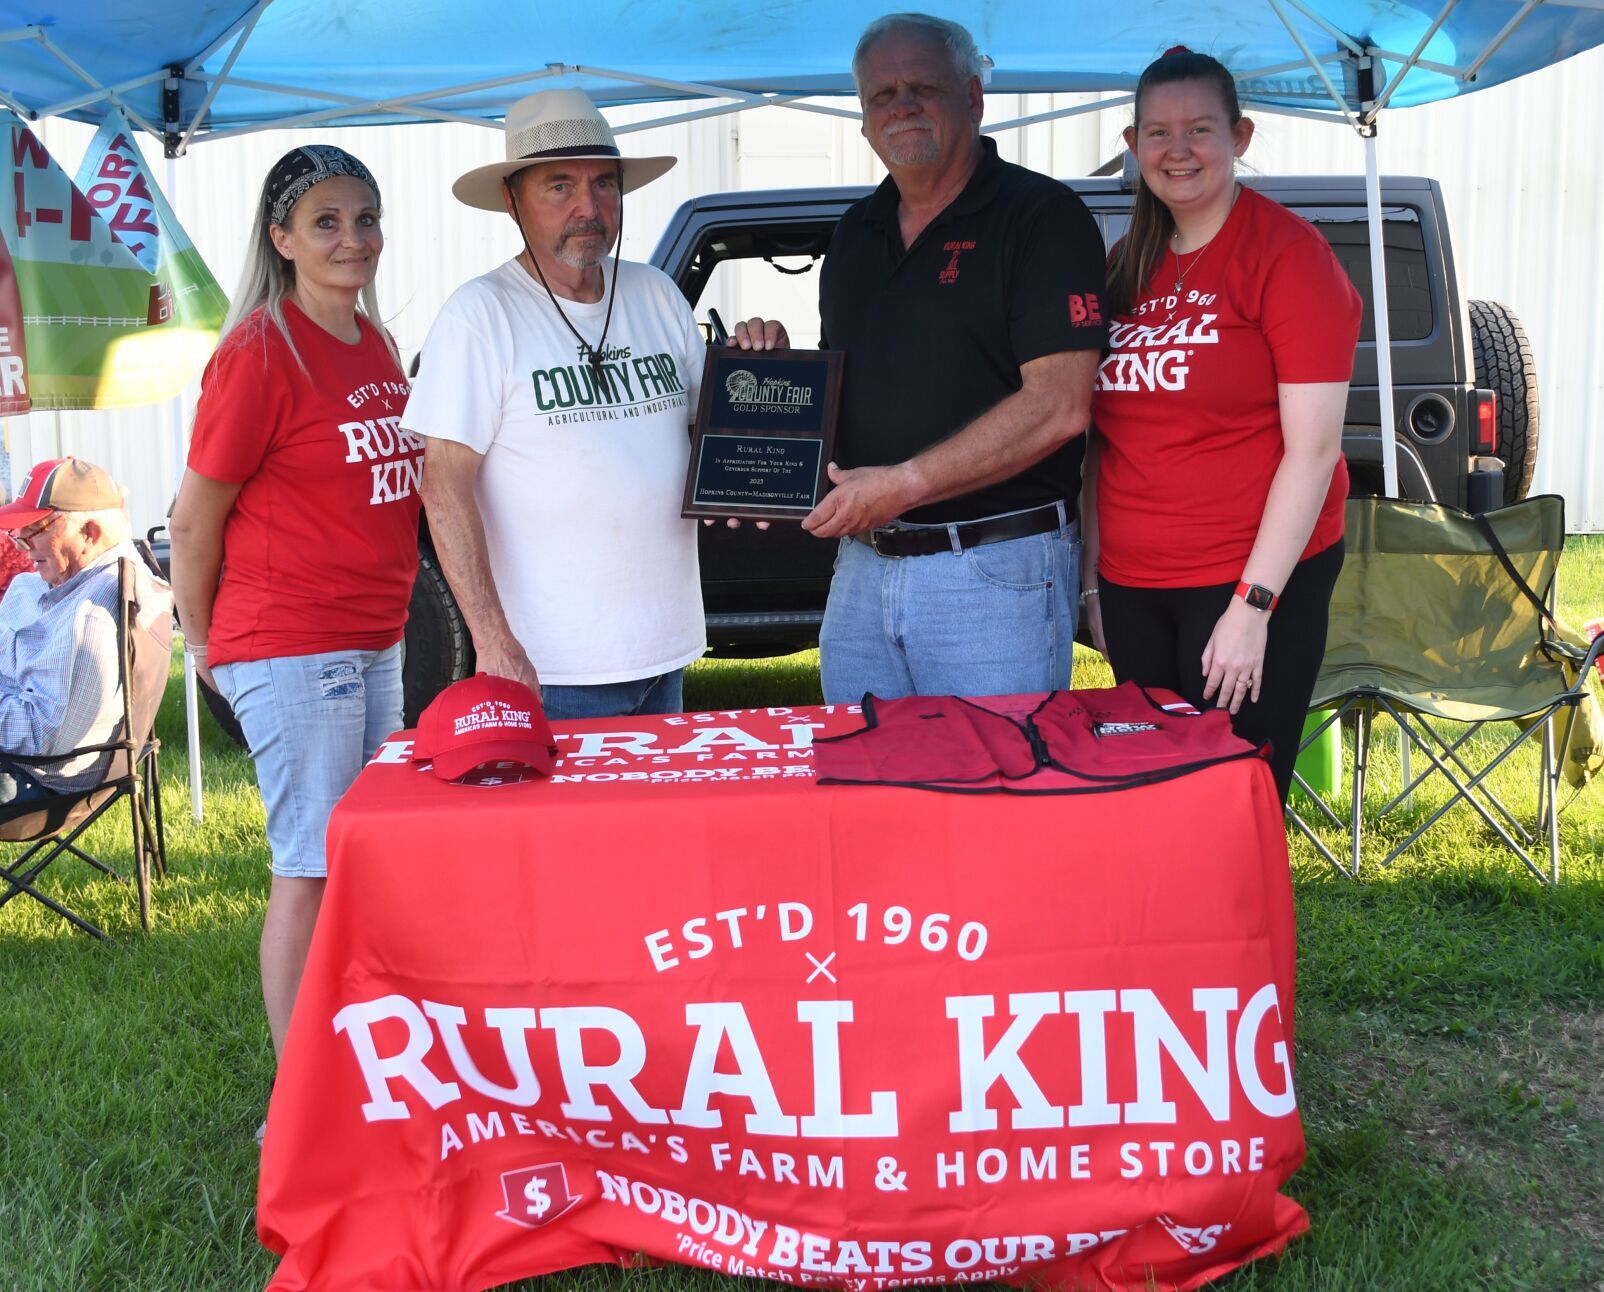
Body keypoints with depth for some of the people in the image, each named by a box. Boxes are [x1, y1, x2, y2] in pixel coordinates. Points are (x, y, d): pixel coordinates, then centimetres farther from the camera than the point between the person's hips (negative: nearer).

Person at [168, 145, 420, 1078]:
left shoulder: (374, 343, 10)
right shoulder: (261, 353, -14)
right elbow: (196, 517, -9)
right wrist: (202, 641, 0)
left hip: (376, 644, 8)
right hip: (291, 653, -8)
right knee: (313, 871, -2)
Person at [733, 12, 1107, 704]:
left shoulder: (1041, 216, -7)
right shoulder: (855, 232, 15)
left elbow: (1059, 406, -16)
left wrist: (905, 484, -18)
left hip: (996, 574, -6)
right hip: (862, 568, 7)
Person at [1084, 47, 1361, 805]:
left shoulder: (1286, 253, -7)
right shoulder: (1127, 266, 10)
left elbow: (1313, 449, -12)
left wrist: (1253, 604, -16)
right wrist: (1093, 581, 12)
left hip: (1250, 581, -5)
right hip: (1132, 587, 6)